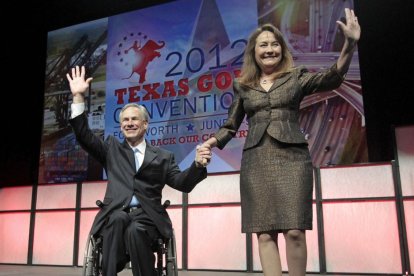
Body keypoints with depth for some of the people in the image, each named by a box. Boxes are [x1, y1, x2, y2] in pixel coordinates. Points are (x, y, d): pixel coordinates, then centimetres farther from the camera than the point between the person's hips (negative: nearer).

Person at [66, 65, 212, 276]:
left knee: (135, 230, -34)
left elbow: (183, 183, 5)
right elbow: (84, 135, 10)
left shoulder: (163, 157, 16)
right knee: (119, 218, -35)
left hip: (146, 216, 0)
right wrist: (78, 97, 1)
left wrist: (197, 164, -17)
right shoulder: (112, 149, 22)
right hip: (115, 214, 1)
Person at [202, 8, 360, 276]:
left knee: (295, 231, -8)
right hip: (256, 161, 2)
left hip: (292, 157, -1)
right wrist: (213, 141, -2)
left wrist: (349, 45, -22)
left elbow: (331, 78, -6)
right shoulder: (242, 86, 15)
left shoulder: (297, 76, 11)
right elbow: (231, 125, 17)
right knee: (265, 233, -3)